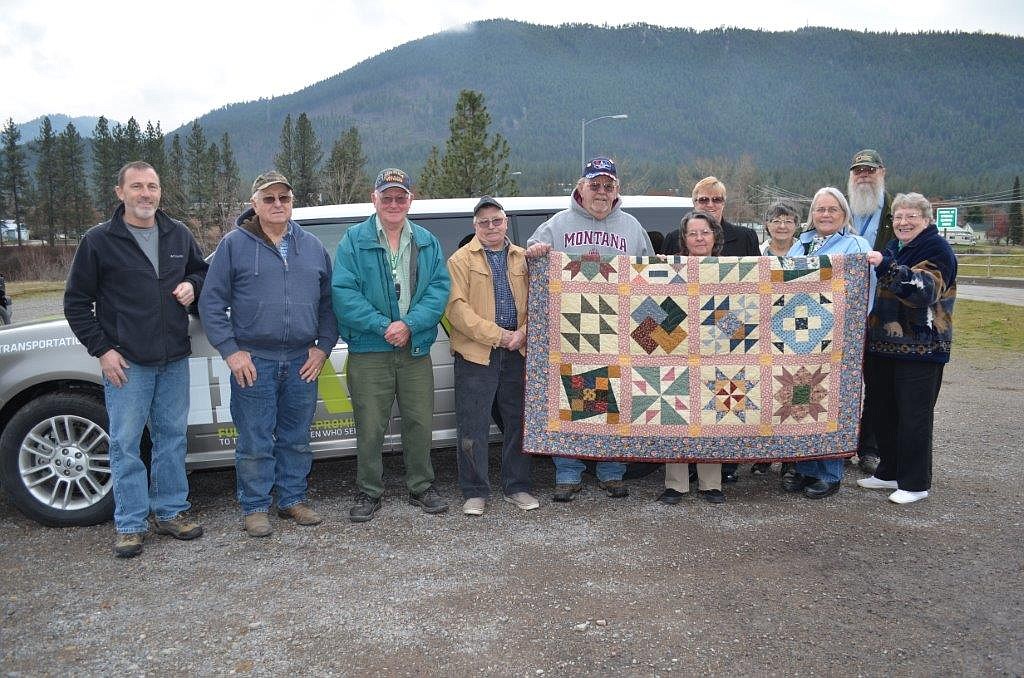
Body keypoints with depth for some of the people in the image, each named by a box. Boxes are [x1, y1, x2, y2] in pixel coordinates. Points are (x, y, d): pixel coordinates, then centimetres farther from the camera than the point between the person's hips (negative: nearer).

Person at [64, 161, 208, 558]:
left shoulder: (179, 235, 7)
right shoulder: (98, 241, -4)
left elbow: (201, 271, 22)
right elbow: (76, 302, 0)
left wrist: (191, 285, -2)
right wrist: (101, 350, -7)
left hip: (174, 360, 4)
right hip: (125, 362, -4)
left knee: (172, 437, 10)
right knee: (125, 443, 1)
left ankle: (169, 512, 23)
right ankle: (130, 525, 12)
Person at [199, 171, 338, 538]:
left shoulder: (312, 246, 10)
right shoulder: (234, 244, 0)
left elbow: (329, 301, 13)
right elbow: (211, 302, -2)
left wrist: (324, 346, 3)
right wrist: (231, 351, -8)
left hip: (302, 361, 3)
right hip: (253, 362, -3)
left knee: (296, 438, 13)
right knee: (255, 442, 3)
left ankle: (293, 499, 27)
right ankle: (254, 507, 17)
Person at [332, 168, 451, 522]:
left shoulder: (428, 242, 9)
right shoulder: (354, 240, 0)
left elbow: (439, 288, 0)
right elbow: (344, 292, -9)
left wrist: (410, 324, -16)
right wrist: (383, 327, -18)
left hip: (416, 349, 3)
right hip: (368, 350, -2)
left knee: (420, 422, 9)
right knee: (369, 427, 3)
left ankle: (421, 487, 26)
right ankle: (369, 492, 20)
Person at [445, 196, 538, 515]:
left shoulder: (524, 259, 13)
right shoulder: (461, 259, 2)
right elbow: (457, 308, -8)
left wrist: (523, 333, -7)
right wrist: (498, 335, -13)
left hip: (518, 353, 3)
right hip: (475, 354, -3)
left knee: (518, 422, 9)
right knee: (473, 427, -1)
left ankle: (517, 487, 22)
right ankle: (475, 492, 12)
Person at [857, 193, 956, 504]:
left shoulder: (937, 249, -7)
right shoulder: (892, 248, 16)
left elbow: (925, 289, -25)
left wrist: (886, 266, -32)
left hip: (919, 348, -8)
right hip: (883, 344, 8)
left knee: (914, 415, -2)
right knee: (879, 409, 12)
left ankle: (914, 483, 10)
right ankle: (890, 472, 26)